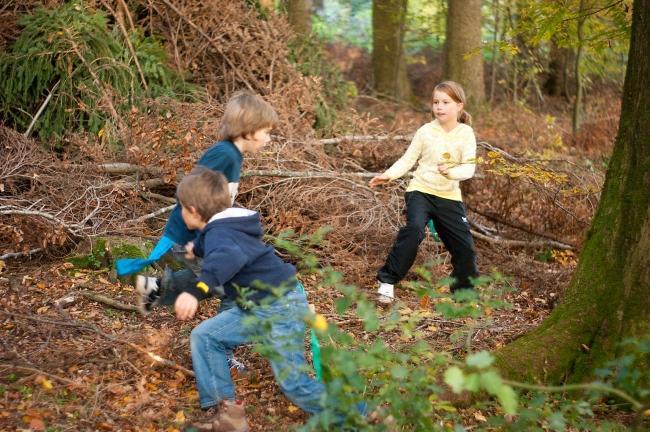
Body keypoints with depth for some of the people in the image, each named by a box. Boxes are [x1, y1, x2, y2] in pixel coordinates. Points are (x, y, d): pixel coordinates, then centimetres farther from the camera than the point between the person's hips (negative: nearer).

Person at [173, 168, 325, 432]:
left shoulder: (220, 232, -23)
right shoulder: (223, 226, 7)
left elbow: (227, 258, -48)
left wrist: (196, 290, -63)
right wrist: (197, 249, 55)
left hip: (281, 308, -10)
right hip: (256, 308, 10)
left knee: (294, 383, -6)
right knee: (204, 337, 6)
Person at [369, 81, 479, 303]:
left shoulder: (466, 133, -2)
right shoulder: (426, 131, -2)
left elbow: (469, 167, -11)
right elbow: (408, 159, 3)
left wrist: (451, 172, -31)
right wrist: (389, 175, -11)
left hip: (450, 197, 2)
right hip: (421, 190, -2)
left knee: (464, 246, 3)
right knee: (414, 229, -28)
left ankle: (465, 291, 27)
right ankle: (387, 280, -18)